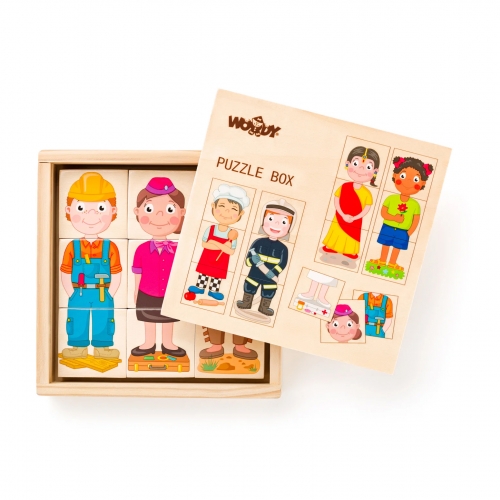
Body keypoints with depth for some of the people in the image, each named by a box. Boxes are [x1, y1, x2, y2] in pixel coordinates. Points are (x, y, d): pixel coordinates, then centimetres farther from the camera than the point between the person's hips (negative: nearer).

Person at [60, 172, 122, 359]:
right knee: (78, 322, 6)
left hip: (103, 296, 0)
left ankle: (102, 347, 17)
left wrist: (109, 295, -6)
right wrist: (72, 295, -3)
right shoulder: (72, 247, -1)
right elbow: (65, 274, 3)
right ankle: (78, 346, 19)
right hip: (78, 296, 1)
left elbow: (116, 274, 0)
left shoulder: (110, 247, -3)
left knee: (102, 323, 6)